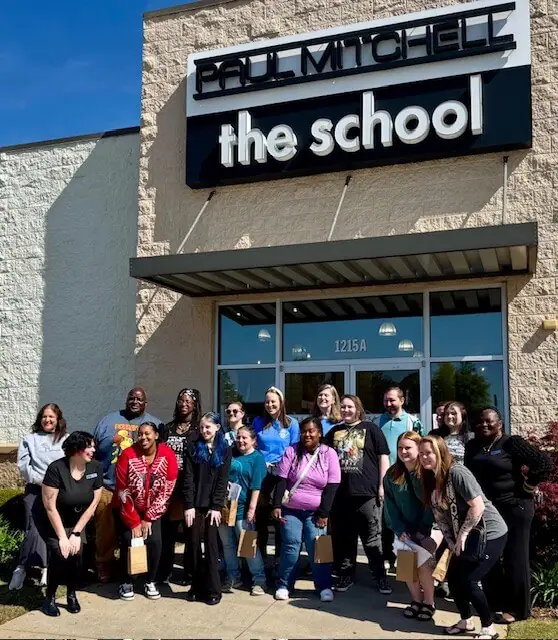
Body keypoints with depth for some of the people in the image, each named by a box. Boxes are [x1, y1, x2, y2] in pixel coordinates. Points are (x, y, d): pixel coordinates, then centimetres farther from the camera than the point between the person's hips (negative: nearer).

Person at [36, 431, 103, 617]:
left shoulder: (96, 468, -16)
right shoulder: (56, 468, -27)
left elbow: (93, 504, -9)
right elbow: (50, 507, -22)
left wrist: (76, 533, -11)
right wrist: (62, 537, -21)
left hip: (76, 520, 3)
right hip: (50, 520, -3)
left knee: (76, 553, -15)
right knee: (59, 553, -20)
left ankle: (72, 595, 8)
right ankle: (50, 598, 1)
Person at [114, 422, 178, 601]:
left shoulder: (168, 455, -15)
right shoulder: (128, 455, -19)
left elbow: (166, 490, -12)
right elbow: (123, 491, -15)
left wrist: (148, 518, -12)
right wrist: (134, 522, -15)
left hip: (152, 510, 1)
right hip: (127, 509, -1)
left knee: (155, 541, -12)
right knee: (128, 540, -14)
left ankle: (150, 582, 9)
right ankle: (126, 583, 7)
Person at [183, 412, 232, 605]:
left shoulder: (225, 450, 5)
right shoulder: (192, 448, 5)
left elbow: (223, 480, -1)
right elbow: (188, 478, -2)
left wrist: (216, 507, -9)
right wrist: (188, 505, -10)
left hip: (213, 505, -1)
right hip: (194, 504, 1)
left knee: (211, 545, 0)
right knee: (193, 545, 4)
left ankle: (212, 589, 5)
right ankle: (197, 586, 15)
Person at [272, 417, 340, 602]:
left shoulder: (329, 454, -3)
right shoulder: (291, 452, 0)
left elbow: (332, 486, -5)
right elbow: (281, 481, -2)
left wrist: (324, 513, -8)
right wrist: (277, 505, -10)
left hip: (315, 512, -1)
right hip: (290, 510, 1)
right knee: (290, 546, -1)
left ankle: (324, 587, 8)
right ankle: (284, 585, 12)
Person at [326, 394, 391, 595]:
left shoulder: (371, 429, 2)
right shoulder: (334, 432, 13)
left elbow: (383, 457, 0)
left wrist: (382, 485, -6)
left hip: (367, 492, -4)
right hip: (340, 493, 4)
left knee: (372, 539, 3)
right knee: (343, 538, 11)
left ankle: (381, 577, 14)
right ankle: (346, 575, 23)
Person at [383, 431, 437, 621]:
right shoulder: (391, 475, 0)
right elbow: (390, 505, 1)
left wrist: (423, 531, -15)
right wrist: (400, 530, -8)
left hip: (429, 528, -4)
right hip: (406, 529, 4)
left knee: (423, 563, -15)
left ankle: (429, 602, 7)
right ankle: (416, 600, 18)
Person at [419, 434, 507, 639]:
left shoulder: (457, 472, -23)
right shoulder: (430, 479, 2)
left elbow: (478, 506, -25)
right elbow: (440, 514, 6)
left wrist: (462, 535, -18)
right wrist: (452, 542, -3)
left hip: (490, 533, -8)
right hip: (465, 535, 8)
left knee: (468, 581, -9)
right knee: (453, 578, 7)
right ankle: (465, 621, 28)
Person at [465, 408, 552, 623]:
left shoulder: (511, 443, -11)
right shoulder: (473, 447, 6)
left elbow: (544, 463, -15)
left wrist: (528, 486, -9)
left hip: (513, 508, -6)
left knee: (515, 558, 4)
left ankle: (516, 608, 16)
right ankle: (494, 603, 28)